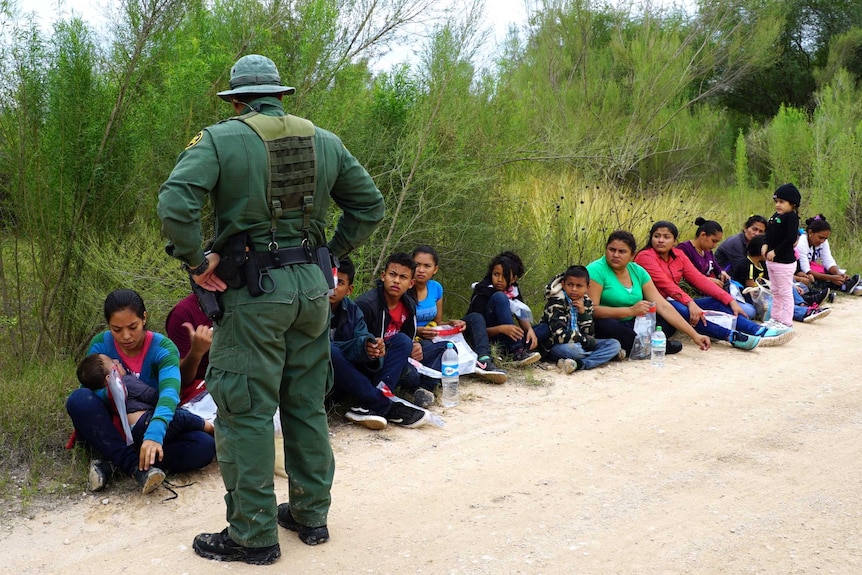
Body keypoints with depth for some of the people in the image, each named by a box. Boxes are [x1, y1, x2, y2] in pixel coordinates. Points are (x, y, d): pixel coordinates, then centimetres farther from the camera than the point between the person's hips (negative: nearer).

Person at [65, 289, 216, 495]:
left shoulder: (163, 349, -15)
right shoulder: (100, 345, -8)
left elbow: (169, 392, -33)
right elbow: (88, 390, -14)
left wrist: (154, 434, -52)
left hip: (148, 430, -1)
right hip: (110, 430, 1)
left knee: (205, 446, -28)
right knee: (80, 398, -30)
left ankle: (112, 463, -28)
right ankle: (135, 467, -36)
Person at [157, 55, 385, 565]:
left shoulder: (220, 140, -7)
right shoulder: (324, 141, 9)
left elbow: (175, 204, -21)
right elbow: (370, 205, 14)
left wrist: (196, 261, -9)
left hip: (253, 293, -5)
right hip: (312, 287, 5)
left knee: (247, 412, 3)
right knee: (308, 405, 16)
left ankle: (254, 534, 9)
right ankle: (311, 515, 27)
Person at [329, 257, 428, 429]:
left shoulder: (352, 310, 6)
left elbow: (365, 338, -7)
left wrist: (374, 352, -32)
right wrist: (362, 346, -38)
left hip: (349, 376, 6)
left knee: (402, 341, -2)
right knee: (329, 351, -38)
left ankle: (368, 406, -23)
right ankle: (385, 406, -25)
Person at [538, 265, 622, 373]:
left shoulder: (586, 303, 7)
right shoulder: (556, 303, -12)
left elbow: (589, 335, 2)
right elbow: (560, 335, -24)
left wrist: (583, 312, -13)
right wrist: (590, 342, -16)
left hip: (580, 345, 7)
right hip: (556, 347, -7)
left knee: (615, 344, -12)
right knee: (572, 349, -42)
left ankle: (579, 364, -32)